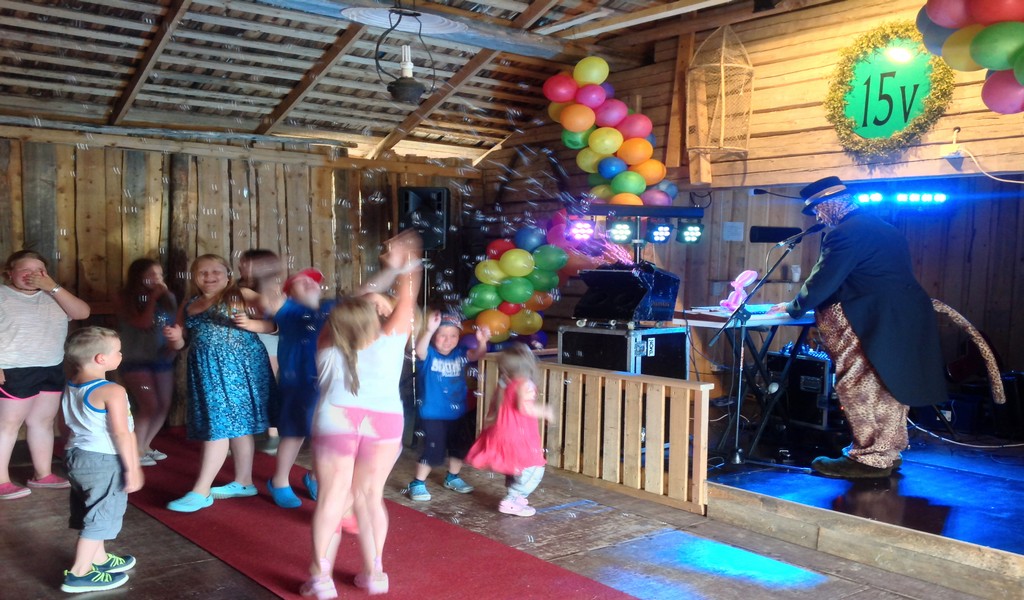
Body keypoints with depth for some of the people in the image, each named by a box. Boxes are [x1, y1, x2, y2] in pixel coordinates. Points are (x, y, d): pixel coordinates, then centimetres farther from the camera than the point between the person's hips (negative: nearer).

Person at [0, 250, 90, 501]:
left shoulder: (51, 296, 10)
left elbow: (82, 313, -3)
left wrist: (53, 287, -10)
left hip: (52, 369, 6)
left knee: (43, 421, 11)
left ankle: (43, 474, 20)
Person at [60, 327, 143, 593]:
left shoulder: (70, 388, 6)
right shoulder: (112, 391, -21)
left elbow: (70, 424, 17)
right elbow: (123, 434, -21)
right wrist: (133, 468, -16)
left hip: (76, 455, 9)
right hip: (105, 461, -9)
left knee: (90, 514, 21)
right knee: (100, 518, 2)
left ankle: (99, 559, 36)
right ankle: (79, 574, 7)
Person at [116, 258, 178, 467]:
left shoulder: (168, 298, 6)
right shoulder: (126, 299, -6)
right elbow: (142, 323, -19)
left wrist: (174, 345, -3)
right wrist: (152, 298, -15)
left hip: (163, 359, 6)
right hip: (136, 360, -5)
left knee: (164, 405, 7)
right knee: (149, 405, -12)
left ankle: (146, 446, 25)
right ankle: (137, 451, 3)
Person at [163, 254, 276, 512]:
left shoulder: (241, 296, -3)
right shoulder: (188, 306, 15)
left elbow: (273, 323, -7)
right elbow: (181, 343, 18)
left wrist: (250, 324, -25)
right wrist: (174, 338, -4)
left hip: (238, 365, -6)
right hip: (207, 370, 6)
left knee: (220, 424, -6)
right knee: (235, 424, 13)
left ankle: (201, 491, -2)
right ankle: (243, 482, 23)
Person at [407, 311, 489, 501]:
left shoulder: (460, 354, -2)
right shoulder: (428, 355, -14)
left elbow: (477, 354, -16)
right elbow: (419, 350, -36)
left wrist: (482, 341, -39)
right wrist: (428, 330, -55)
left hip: (458, 413, 6)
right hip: (433, 414, -6)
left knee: (460, 448, 19)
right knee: (434, 451, -7)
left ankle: (452, 478, 42)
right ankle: (417, 484, 12)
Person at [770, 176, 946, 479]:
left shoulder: (845, 233, -15)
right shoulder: (880, 227, 17)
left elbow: (822, 282, -15)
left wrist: (793, 307, 1)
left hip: (878, 324, -10)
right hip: (906, 317, 10)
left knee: (859, 388, -2)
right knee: (890, 386, 17)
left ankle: (869, 459, 4)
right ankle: (888, 453, 28)